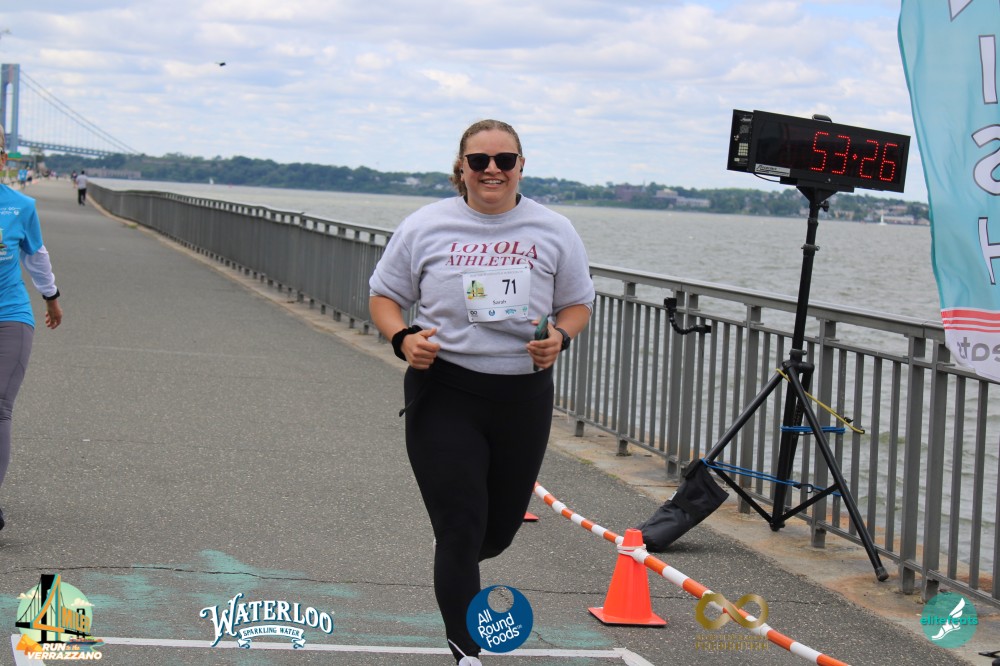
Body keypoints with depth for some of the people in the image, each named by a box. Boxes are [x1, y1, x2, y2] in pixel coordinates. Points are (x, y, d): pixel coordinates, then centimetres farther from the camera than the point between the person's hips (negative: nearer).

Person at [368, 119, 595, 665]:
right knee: (460, 529, -8)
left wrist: (560, 335, -10)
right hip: (444, 395, -2)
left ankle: (454, 563, 50)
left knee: (500, 530, 14)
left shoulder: (552, 231, 4)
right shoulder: (426, 227, 0)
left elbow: (578, 303, 12)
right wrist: (403, 338, -12)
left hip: (524, 394, 3)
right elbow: (384, 296, 8)